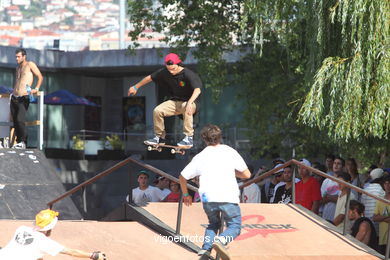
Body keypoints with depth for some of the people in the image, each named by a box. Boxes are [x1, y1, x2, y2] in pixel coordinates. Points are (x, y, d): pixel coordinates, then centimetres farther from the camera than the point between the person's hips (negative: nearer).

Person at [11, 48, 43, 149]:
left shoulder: (30, 65, 1)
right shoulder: (18, 68, 20)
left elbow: (40, 77, -1)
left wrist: (36, 89, -11)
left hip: (23, 98, -7)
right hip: (14, 98, 7)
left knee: (20, 120, -19)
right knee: (15, 121, 3)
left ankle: (23, 142, -16)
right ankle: (18, 141, 7)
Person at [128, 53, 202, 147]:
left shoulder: (188, 74, -24)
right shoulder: (164, 72, -6)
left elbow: (197, 90, -37)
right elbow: (150, 78, 10)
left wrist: (189, 103, -55)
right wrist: (136, 87, 19)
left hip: (188, 102, -6)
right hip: (175, 102, 6)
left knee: (186, 108, -39)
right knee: (157, 111, -14)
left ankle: (189, 138, -36)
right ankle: (159, 137, 5)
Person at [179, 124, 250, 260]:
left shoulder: (200, 157, 9)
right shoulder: (230, 152, 4)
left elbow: (182, 177, 15)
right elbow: (246, 174, 6)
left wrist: (186, 195, 30)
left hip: (208, 199, 3)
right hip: (228, 198, -3)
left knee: (213, 224, 26)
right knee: (234, 227, 11)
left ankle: (205, 249, 3)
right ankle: (221, 240, -21)